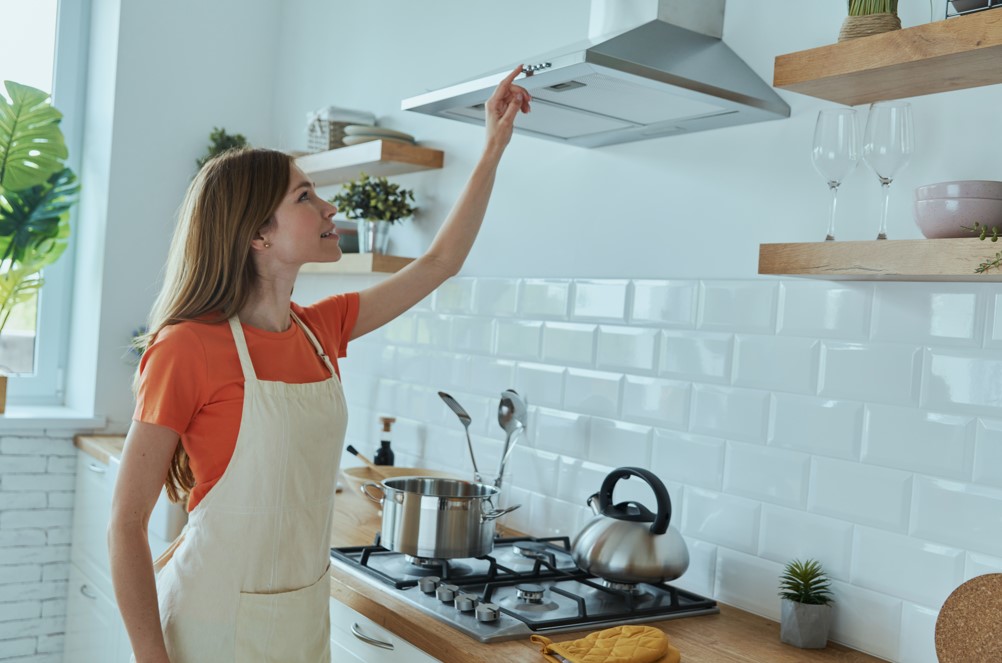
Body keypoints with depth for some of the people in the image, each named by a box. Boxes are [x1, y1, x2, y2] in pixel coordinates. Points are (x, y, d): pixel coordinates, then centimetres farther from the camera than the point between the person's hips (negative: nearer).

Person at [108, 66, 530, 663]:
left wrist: (495, 146, 11)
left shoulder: (322, 329, 1)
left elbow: (440, 263, 10)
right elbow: (127, 524, -14)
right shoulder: (188, 348, -18)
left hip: (306, 614, 7)